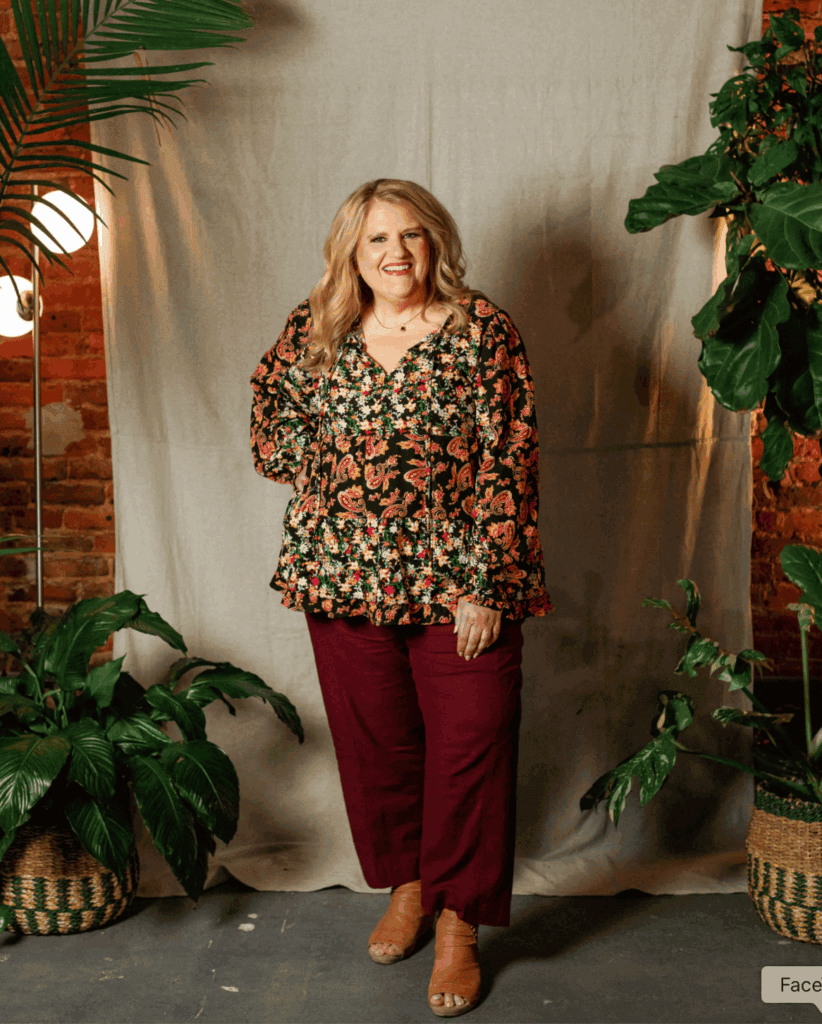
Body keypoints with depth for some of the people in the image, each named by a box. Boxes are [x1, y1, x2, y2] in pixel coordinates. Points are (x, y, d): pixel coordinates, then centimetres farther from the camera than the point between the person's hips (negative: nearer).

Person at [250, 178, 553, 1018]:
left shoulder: (483, 332, -6)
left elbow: (507, 467, -10)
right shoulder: (313, 334, 4)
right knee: (374, 741, 14)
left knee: (469, 748, 3)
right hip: (344, 573, 3)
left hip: (457, 578, -3)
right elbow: (273, 418, 18)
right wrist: (331, 479, 1)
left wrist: (487, 587, -15)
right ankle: (405, 886, 36)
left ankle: (458, 922, 20)